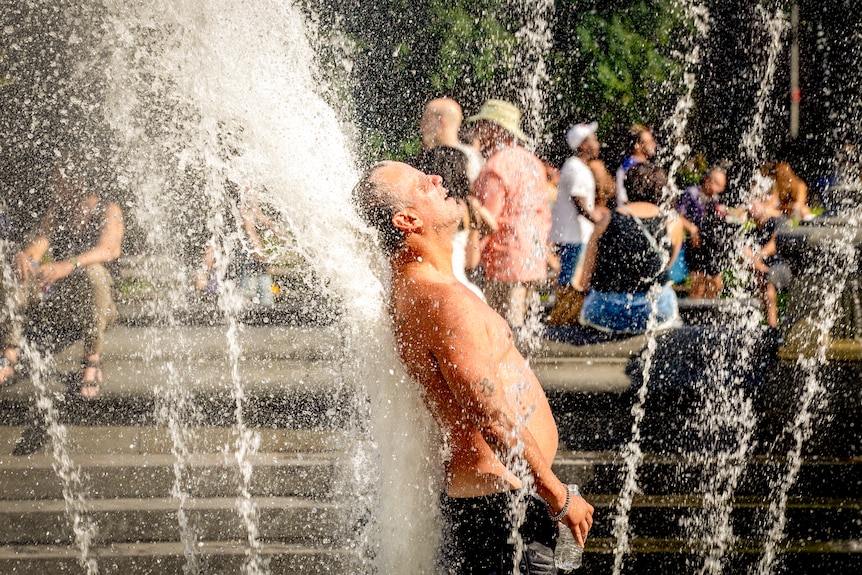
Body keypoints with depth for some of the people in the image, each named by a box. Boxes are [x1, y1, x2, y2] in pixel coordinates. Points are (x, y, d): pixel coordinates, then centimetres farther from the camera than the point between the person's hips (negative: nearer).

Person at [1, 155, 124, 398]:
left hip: (93, 305, -5)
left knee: (92, 270, -37)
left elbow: (110, 249, -22)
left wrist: (69, 265, -41)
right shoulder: (56, 213, 14)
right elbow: (40, 243, -2)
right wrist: (25, 257, -28)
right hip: (56, 299, 5)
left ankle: (93, 362, -33)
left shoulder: (108, 211, -3)